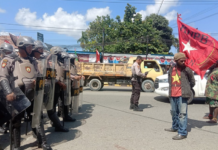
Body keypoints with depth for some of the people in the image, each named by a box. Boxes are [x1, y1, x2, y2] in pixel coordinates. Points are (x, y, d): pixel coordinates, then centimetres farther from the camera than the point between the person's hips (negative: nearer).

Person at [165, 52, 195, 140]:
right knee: (174, 112, 19)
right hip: (172, 95, 6)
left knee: (182, 113, -6)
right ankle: (175, 127, 37)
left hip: (182, 95, -6)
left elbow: (192, 82, 4)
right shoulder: (171, 70, 8)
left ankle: (182, 133, 0)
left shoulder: (187, 70, -6)